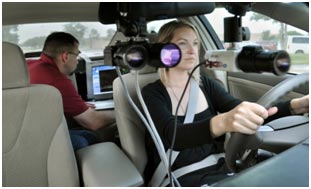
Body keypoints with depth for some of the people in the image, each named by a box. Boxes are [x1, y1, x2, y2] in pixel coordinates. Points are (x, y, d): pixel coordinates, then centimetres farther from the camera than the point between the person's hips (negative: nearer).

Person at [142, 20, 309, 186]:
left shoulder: (206, 84, 5)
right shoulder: (152, 93, -9)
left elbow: (252, 116, -5)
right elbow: (172, 135, -29)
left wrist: (295, 105, -23)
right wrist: (222, 122, -48)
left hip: (217, 169, 5)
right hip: (178, 178, -5)